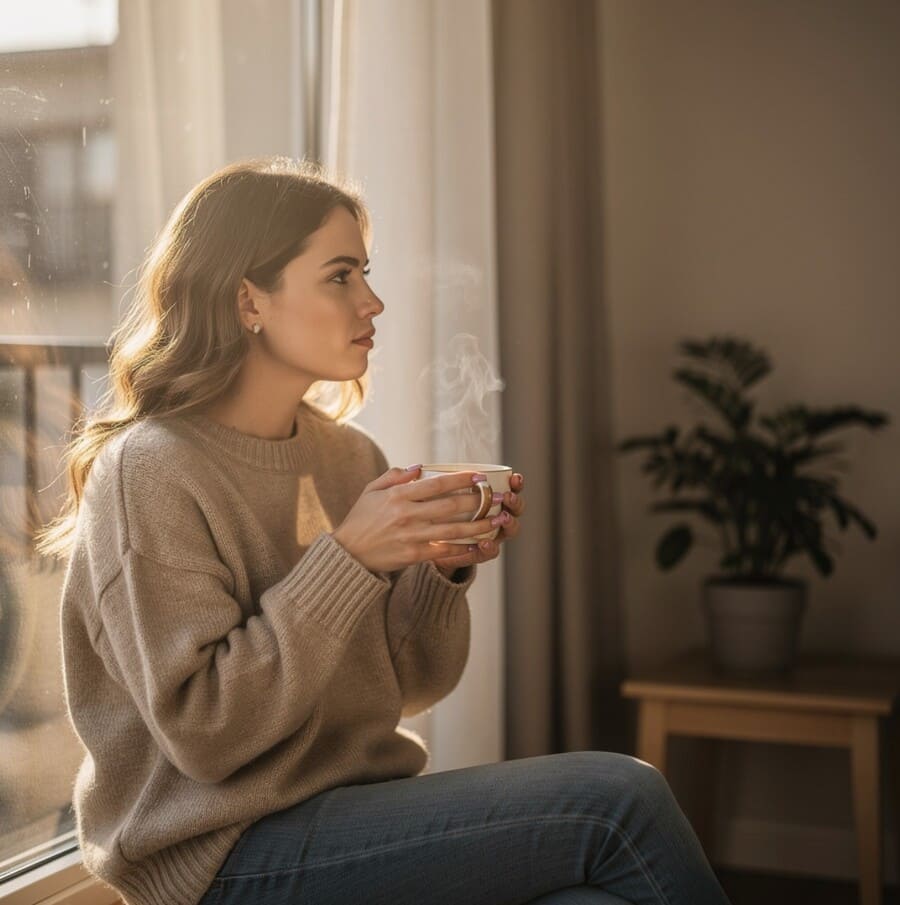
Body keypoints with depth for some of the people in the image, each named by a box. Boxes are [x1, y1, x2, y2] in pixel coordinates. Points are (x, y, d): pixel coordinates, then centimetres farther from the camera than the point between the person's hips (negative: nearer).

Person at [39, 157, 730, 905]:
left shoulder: (352, 455, 7)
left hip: (365, 803, 6)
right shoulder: (152, 471, -13)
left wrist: (445, 570, -8)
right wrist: (346, 560, -22)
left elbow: (408, 688, 12)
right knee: (619, 799, -19)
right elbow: (202, 731, -18)